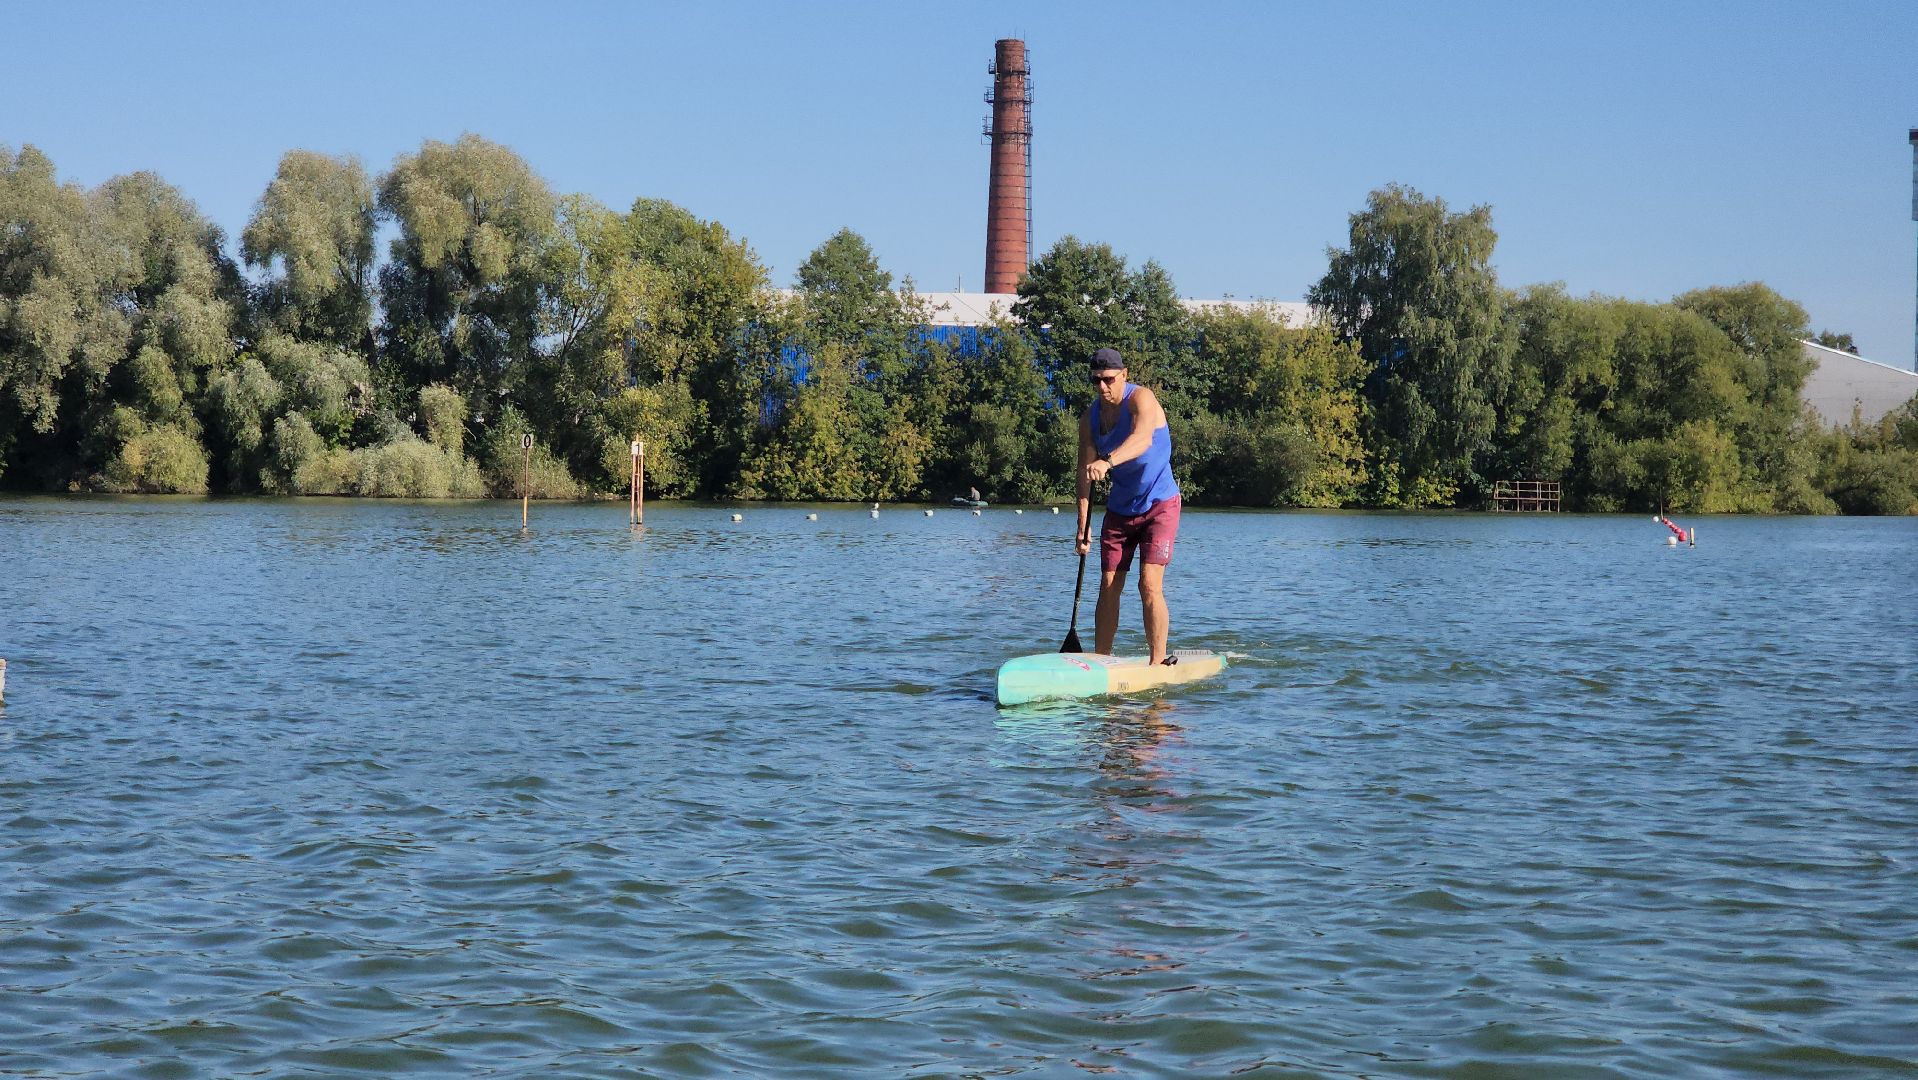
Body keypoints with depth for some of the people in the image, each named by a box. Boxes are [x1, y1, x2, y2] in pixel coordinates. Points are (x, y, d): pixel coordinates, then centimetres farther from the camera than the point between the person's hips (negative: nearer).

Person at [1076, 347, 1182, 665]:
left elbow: (1142, 439, -38)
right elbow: (1085, 473, -1)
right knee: (1109, 587, 2)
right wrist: (1083, 526, -10)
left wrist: (1107, 462, -57)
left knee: (1149, 585, -15)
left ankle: (1158, 663, -11)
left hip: (1159, 505, -5)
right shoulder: (1090, 419, 0)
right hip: (1120, 509, 5)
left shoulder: (1141, 399, -17)